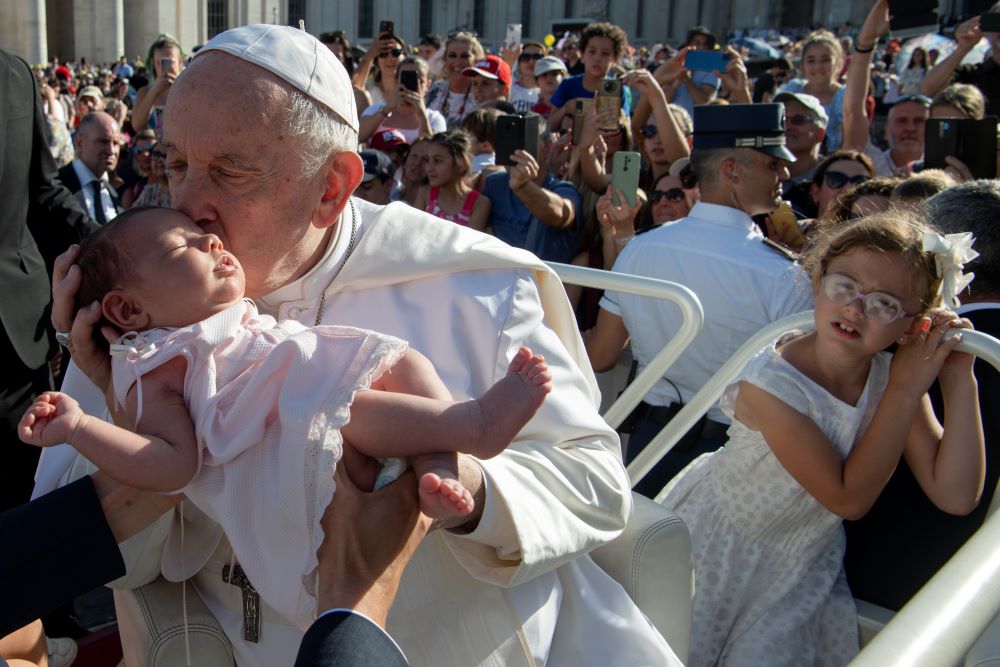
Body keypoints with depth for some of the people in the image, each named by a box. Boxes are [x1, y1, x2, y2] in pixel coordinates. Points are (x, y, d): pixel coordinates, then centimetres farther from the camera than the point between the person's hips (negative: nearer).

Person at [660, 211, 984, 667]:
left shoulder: (896, 379, -13)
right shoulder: (772, 382, -29)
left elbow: (956, 496, -18)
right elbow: (848, 498, -26)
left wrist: (960, 381, -23)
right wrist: (906, 391, -28)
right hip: (720, 544, -4)